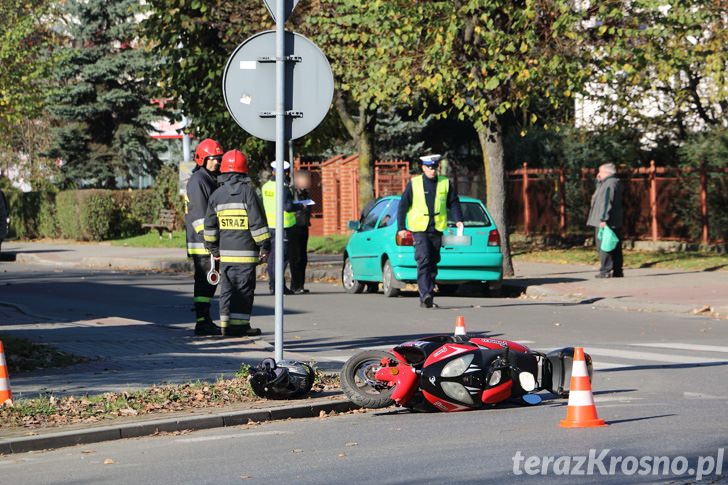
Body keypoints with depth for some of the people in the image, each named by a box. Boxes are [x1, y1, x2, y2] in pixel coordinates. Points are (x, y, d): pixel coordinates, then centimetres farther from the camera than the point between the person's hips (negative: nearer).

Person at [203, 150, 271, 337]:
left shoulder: (217, 195, 9)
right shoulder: (247, 191, -8)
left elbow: (210, 225, 12)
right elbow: (257, 221, -10)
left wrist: (213, 248, 21)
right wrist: (264, 245, -4)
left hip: (225, 251, 5)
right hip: (245, 251, -5)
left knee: (227, 288, 10)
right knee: (244, 289, -1)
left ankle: (226, 325, 10)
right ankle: (240, 325, -3)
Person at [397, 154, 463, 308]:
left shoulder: (445, 183, 7)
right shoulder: (414, 184, 0)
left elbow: (454, 203, 13)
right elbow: (403, 206, 3)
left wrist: (458, 220, -3)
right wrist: (401, 227, -3)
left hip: (437, 230, 3)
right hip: (419, 228, -3)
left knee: (433, 263, 7)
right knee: (424, 260, -17)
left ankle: (426, 298, 16)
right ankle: (425, 294, -24)